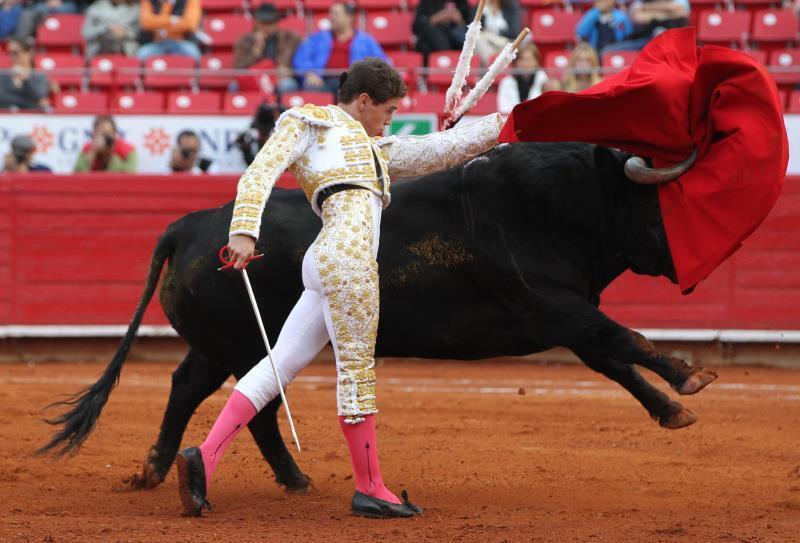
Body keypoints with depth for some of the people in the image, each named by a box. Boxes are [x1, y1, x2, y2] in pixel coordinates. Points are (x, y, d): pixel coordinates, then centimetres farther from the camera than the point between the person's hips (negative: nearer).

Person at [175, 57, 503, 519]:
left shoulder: (375, 148, 33)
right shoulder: (309, 122, 9)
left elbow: (437, 150, 34)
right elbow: (259, 175, -2)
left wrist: (500, 126, 32)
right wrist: (244, 232, -16)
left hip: (328, 263, 9)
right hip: (347, 254, -9)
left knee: (281, 366, 2)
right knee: (358, 367, -3)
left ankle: (205, 459, -3)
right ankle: (370, 488, 4)